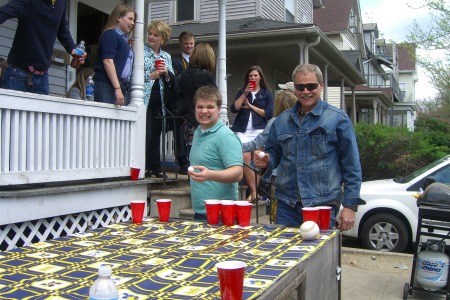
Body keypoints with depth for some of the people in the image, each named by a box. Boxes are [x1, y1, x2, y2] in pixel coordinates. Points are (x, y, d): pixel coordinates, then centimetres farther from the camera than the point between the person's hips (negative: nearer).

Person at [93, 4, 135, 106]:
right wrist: (117, 88, -19)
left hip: (123, 87, 8)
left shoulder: (124, 39, 23)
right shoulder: (110, 34, -1)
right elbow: (107, 61, -13)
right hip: (107, 86, -8)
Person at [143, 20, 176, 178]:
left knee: (156, 135, 7)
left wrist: (167, 73, -6)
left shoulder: (167, 57, 18)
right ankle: (144, 167, -3)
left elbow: (172, 80, 14)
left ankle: (155, 168, 12)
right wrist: (151, 75, -14)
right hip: (145, 99, -5)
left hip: (159, 101, 5)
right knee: (146, 134, -9)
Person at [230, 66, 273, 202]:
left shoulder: (267, 94, 11)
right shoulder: (242, 91, 17)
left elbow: (269, 114, -1)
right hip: (242, 130, 1)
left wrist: (251, 106, -3)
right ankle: (253, 191, -11)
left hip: (259, 131, -1)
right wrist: (245, 94, -4)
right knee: (245, 158, -15)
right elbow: (233, 109, 2)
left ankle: (256, 191, 6)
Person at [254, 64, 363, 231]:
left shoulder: (338, 119, -2)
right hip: (287, 204, 4)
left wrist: (350, 205, -8)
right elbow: (274, 154, 19)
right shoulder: (282, 121, 11)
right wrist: (265, 161, -4)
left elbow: (351, 166, -3)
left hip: (323, 205, -3)